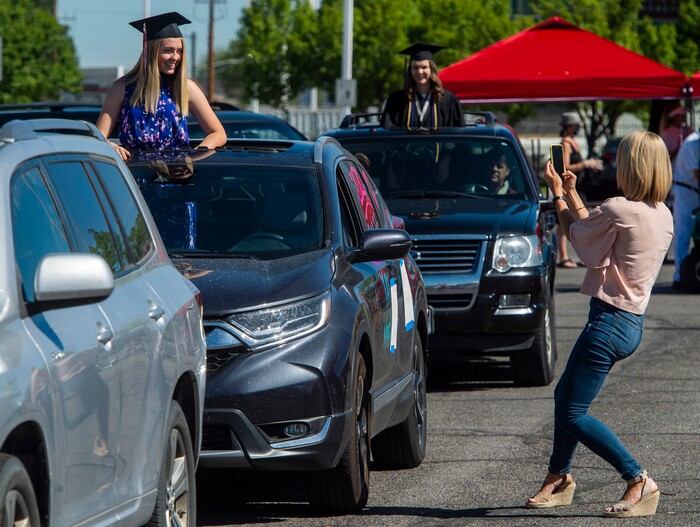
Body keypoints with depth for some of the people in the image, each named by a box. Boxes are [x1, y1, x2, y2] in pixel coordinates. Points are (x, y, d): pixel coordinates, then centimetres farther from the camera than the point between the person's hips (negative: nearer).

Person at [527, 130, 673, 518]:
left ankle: (640, 483, -8)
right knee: (564, 395, 23)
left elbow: (578, 236, -2)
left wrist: (559, 196, 12)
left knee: (571, 414, -5)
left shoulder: (617, 210, -20)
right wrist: (572, 195, 23)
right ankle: (559, 478, 35)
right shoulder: (662, 215, 6)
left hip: (609, 322, -10)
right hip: (633, 322, 10)